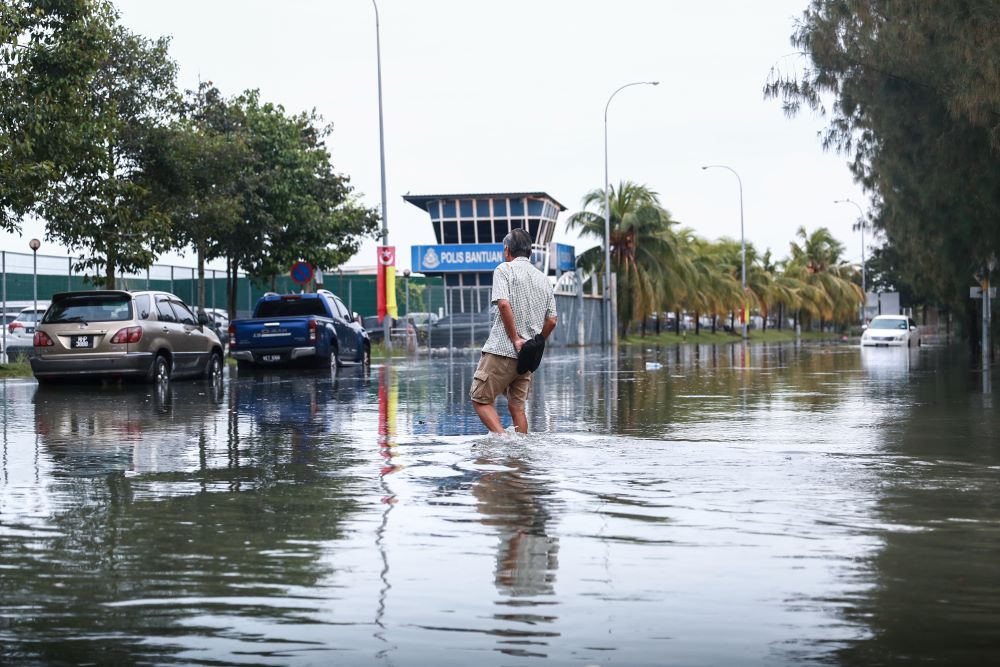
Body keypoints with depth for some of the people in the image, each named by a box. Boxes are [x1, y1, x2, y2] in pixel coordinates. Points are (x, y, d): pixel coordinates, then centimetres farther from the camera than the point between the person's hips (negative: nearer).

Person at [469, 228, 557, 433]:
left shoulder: (504, 269, -2)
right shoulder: (543, 279, 17)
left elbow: (504, 304, -17)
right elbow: (551, 321, 13)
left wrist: (515, 339, -14)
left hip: (502, 350, -6)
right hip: (528, 356, 6)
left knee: (480, 399, -1)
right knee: (517, 406, 13)